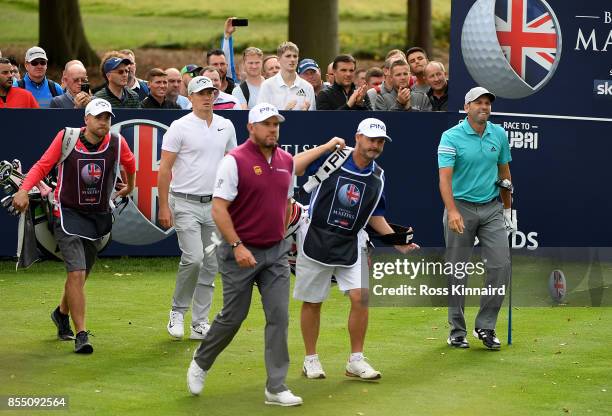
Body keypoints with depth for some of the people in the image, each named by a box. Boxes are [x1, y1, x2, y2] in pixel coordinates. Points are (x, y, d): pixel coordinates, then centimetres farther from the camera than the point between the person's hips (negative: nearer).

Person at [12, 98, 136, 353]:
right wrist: (24, 189, -22)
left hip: (99, 216, 4)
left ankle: (62, 313, 46)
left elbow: (129, 162, 17)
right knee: (77, 273, -16)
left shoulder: (116, 143, -6)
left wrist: (130, 186, 35)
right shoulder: (67, 138, -12)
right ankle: (81, 335, -12)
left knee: (81, 274, 16)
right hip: (68, 215, -4)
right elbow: (43, 166, -6)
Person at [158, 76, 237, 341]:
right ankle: (178, 312, 3)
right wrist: (163, 207, -11)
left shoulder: (226, 126, 10)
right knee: (193, 258, -17)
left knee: (211, 264, 4)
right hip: (186, 203, -5)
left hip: (215, 204, 5)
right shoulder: (180, 127, -6)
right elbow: (165, 168, -6)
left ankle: (200, 323, 11)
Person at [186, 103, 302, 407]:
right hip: (241, 253, -5)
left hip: (276, 253, 5)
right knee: (233, 316, 4)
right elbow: (218, 209, -16)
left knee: (279, 317, -3)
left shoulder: (286, 161, 7)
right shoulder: (235, 161, -13)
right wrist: (237, 247, -21)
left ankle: (276, 388, 0)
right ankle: (200, 364, 29)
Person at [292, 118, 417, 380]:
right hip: (316, 239, -3)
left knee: (360, 297, -10)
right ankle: (310, 359, 20)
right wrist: (327, 146, -23)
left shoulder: (378, 177, 5)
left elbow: (375, 216, 16)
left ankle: (356, 361, 2)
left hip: (351, 245, 3)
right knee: (312, 302, 5)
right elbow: (291, 169, -22)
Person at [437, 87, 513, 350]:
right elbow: (445, 177, -20)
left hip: (491, 209, 4)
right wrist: (452, 210, -33)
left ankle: (485, 326, 5)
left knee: (501, 266, -6)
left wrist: (507, 208, 16)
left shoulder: (499, 134, 5)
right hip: (461, 208, -4)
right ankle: (457, 331, 13)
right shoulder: (451, 137, -10)